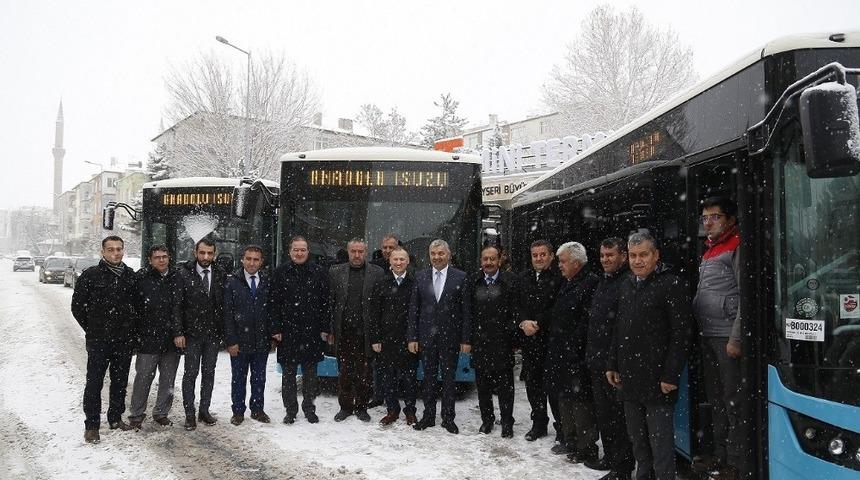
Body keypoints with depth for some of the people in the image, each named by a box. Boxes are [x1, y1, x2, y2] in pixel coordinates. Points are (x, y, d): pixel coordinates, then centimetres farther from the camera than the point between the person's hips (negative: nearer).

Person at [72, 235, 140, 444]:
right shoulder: (91, 275, -6)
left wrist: (131, 325, 8)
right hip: (98, 340, -4)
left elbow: (137, 302, 17)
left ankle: (115, 418, 27)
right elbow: (77, 305, 0)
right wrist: (91, 329, 0)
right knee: (94, 383, -1)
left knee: (120, 381, 13)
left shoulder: (130, 275, 6)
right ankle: (91, 425, 7)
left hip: (124, 340, 4)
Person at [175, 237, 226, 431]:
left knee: (209, 373, 10)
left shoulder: (220, 275, 2)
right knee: (191, 373, 2)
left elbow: (224, 304, 5)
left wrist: (223, 331, 1)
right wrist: (178, 332, -12)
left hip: (213, 334, 3)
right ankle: (189, 414, 11)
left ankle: (204, 410, 21)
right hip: (191, 334, -3)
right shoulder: (184, 274, -6)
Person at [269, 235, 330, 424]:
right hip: (287, 332, 0)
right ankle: (290, 410, 18)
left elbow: (325, 302, 3)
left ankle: (309, 408, 21)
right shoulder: (281, 273, 1)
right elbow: (273, 303, 0)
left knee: (310, 373, 8)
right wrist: (275, 329, -6)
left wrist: (325, 328, -1)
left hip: (312, 331, 0)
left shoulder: (318, 272, 2)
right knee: (288, 373, 6)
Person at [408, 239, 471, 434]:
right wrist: (412, 337, 0)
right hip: (427, 336, 2)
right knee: (429, 378, 11)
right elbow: (413, 308, 4)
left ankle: (448, 418, 19)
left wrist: (466, 339, -7)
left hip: (450, 337, -2)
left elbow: (466, 310, -4)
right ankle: (428, 416, 22)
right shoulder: (420, 277, 3)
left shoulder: (460, 277, -4)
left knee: (448, 378, 8)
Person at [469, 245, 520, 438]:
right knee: (483, 384, 10)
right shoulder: (473, 281, 6)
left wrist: (510, 332, -9)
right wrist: (469, 337, 3)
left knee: (505, 384, 3)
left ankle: (507, 422, 14)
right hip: (479, 342, 3)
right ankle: (487, 419, 23)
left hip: (502, 342, -3)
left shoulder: (510, 281, -2)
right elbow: (468, 310, 8)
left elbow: (516, 311, -2)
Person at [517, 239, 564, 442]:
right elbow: (516, 306, 11)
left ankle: (561, 426, 8)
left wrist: (538, 324, -14)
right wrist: (524, 323, -6)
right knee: (532, 383, 13)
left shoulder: (559, 277, -7)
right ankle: (538, 423, 26)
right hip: (529, 339, 6)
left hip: (551, 339, -6)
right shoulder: (523, 278, 11)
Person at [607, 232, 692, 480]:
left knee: (660, 441, -2)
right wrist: (613, 365, 15)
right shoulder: (626, 286, 13)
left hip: (657, 380, -7)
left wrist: (671, 376, -17)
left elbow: (681, 335, -14)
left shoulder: (671, 285, -9)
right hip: (629, 377, 7)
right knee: (637, 439, 16)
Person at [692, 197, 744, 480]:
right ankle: (721, 454, 25)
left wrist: (736, 339, -18)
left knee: (732, 402, -2)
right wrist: (699, 330, 14)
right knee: (715, 398, 15)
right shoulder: (709, 251, 18)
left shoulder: (737, 248, -8)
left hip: (727, 337, -9)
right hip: (707, 336, 9)